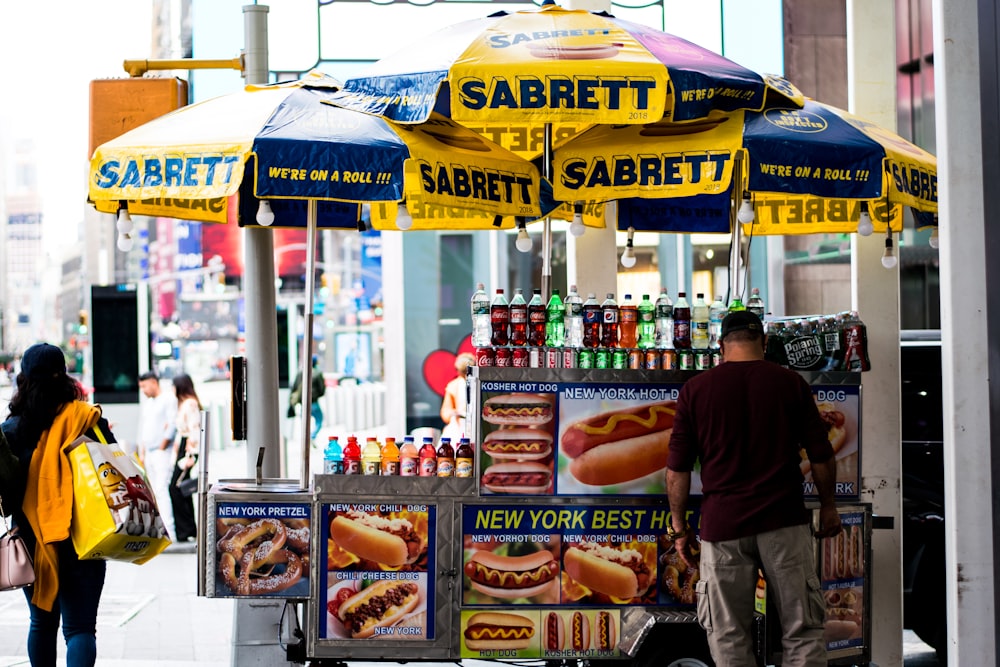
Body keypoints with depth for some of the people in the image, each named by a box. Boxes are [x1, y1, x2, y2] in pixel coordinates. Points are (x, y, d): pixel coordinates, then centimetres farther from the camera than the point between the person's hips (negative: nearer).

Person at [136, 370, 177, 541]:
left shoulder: (169, 400, -5)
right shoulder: (145, 404, 21)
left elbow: (172, 426, -12)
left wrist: (162, 447, -11)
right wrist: (142, 453, 17)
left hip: (162, 453, -9)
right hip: (149, 454, 9)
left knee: (162, 490, -16)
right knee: (155, 493, 6)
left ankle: (168, 532, -21)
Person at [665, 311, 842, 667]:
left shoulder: (695, 389, 1)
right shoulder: (791, 383, 2)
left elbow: (677, 468, 1)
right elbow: (822, 456, 5)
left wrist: (679, 526, 10)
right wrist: (828, 506, 19)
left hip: (722, 524, 0)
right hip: (784, 521, 0)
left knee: (729, 637, 6)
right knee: (802, 630, 4)